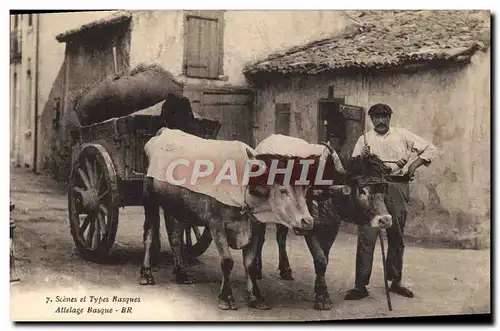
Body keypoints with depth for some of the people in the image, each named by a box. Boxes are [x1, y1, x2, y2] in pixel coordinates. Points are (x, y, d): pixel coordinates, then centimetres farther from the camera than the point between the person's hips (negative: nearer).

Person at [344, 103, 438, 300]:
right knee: (366, 236, -8)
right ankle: (361, 285, -6)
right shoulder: (365, 139, 14)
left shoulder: (402, 135, 13)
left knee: (396, 236, 9)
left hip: (397, 186, 1)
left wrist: (414, 164, -2)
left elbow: (430, 150, 11)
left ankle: (395, 281, 21)